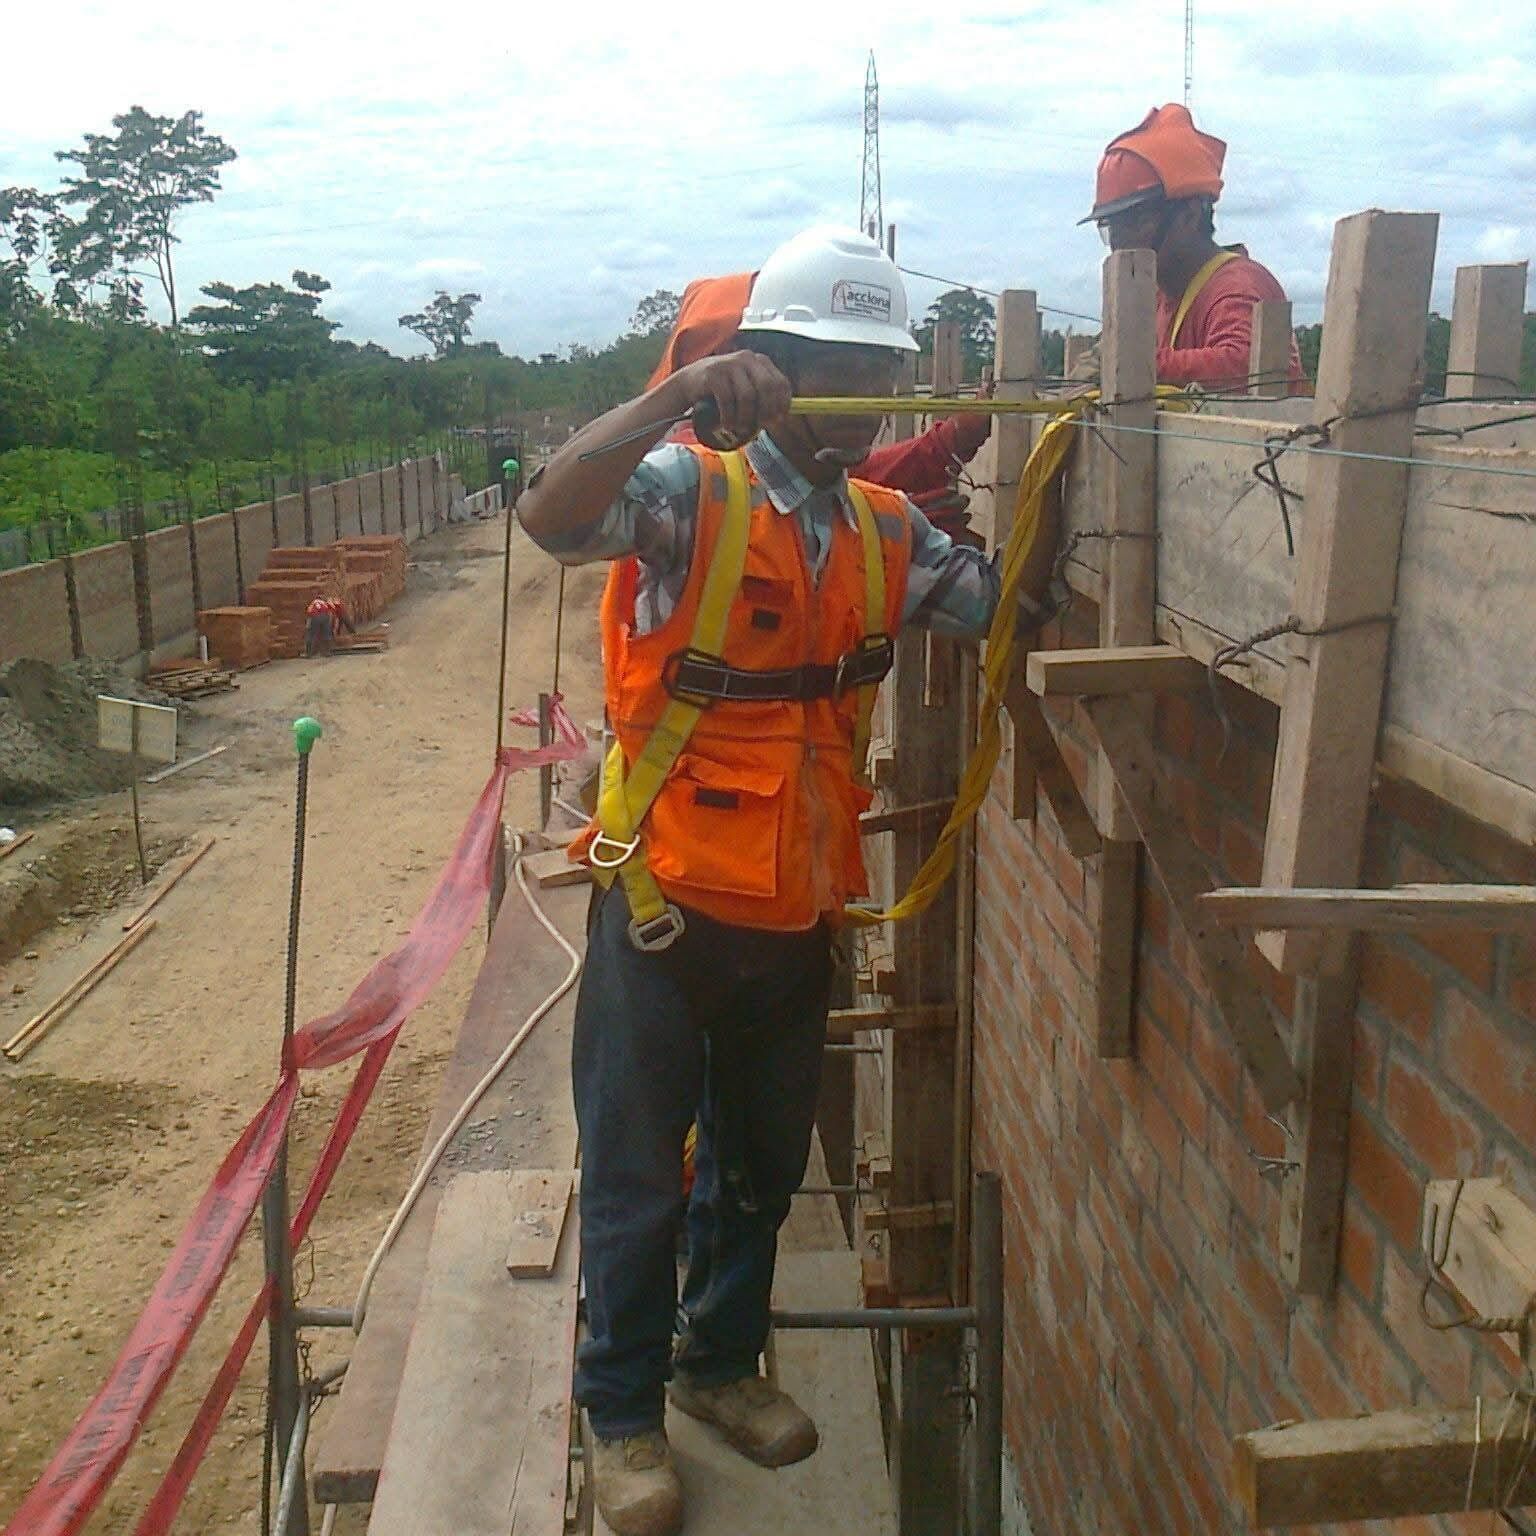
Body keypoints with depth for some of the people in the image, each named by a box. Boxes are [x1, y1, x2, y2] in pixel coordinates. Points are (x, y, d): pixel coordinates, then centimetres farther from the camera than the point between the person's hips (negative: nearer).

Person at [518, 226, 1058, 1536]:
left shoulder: (885, 530, 6)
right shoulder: (690, 495, -14)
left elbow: (1004, 598, 13)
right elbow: (550, 514, -31)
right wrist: (679, 394, -38)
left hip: (797, 913, 6)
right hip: (668, 907, -6)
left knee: (763, 1164, 22)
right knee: (637, 1180, 11)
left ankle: (721, 1360, 46)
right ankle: (623, 1414, 33)